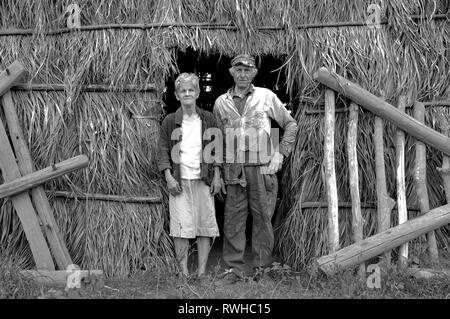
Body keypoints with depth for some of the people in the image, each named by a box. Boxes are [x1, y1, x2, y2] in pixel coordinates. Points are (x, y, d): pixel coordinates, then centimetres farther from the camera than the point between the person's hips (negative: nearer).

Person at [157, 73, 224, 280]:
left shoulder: (208, 119, 7)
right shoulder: (170, 121, 4)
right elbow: (163, 150, 3)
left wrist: (217, 177, 2)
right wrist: (168, 177, -7)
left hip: (203, 179, 1)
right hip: (179, 180, -1)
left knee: (205, 224, 1)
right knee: (181, 225, -5)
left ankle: (202, 269, 9)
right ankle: (183, 269, 4)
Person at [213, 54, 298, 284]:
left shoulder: (266, 96, 5)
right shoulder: (221, 103, 9)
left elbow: (290, 125, 10)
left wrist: (280, 153, 1)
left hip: (263, 168, -1)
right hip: (234, 170, 1)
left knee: (263, 218, 3)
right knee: (233, 220, 2)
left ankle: (261, 267, 14)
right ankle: (234, 268, 12)